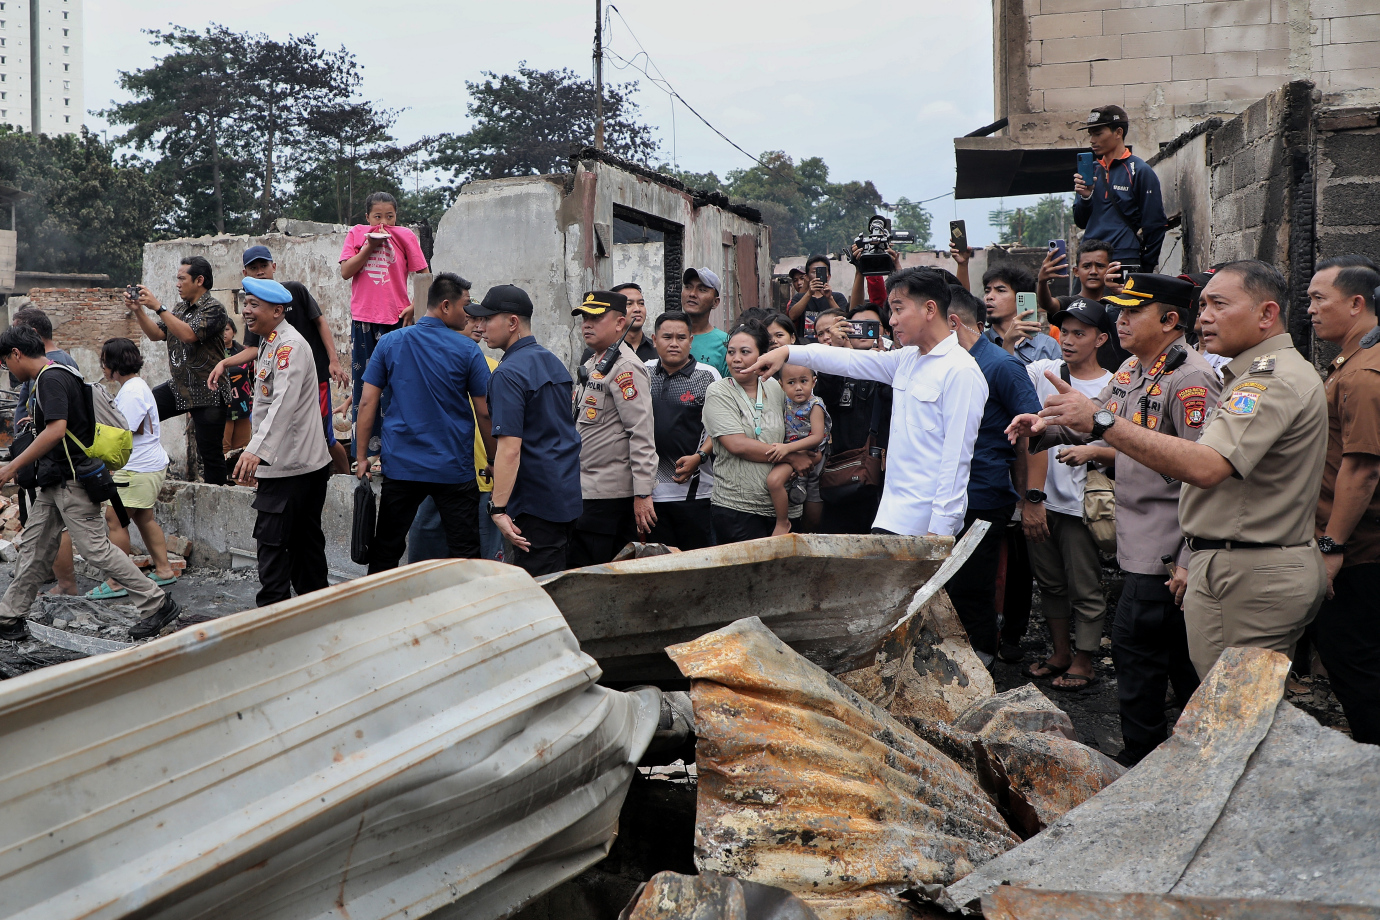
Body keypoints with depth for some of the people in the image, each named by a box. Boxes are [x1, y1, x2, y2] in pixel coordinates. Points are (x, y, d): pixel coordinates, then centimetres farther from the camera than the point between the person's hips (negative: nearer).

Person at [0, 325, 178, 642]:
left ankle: (158, 604, -5)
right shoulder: (57, 376, 16)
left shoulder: (51, 379, -16)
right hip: (55, 481, 11)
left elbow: (55, 431, -27)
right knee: (34, 548, 13)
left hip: (70, 481, -11)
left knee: (95, 548, -9)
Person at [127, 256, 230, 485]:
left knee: (210, 453, -3)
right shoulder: (181, 308, 15)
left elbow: (188, 334, -26)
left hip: (207, 393, -8)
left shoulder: (214, 309, -11)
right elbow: (156, 334, 10)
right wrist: (137, 310, -3)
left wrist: (158, 307, -25)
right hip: (179, 387, 8)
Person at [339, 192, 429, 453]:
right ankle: (365, 449, 15)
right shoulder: (357, 234, 7)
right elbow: (345, 271, -3)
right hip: (363, 318, 2)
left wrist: (414, 307, -8)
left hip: (396, 318, -2)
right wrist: (369, 247, -11)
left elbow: (423, 275, 3)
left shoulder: (405, 236, 2)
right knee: (363, 382, 7)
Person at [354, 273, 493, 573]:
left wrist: (362, 456, 8)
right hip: (454, 469, -3)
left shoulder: (389, 343, 2)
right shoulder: (467, 350, -5)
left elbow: (368, 403, 2)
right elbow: (485, 413, -3)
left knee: (385, 551, 13)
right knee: (464, 554, 4)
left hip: (400, 466, 3)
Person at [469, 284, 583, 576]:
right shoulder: (554, 362, 15)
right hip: (570, 494, 9)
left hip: (536, 501, -9)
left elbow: (509, 448, -22)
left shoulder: (508, 374, -14)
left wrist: (498, 509, -23)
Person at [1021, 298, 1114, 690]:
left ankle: (1082, 662, 17)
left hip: (1083, 505, -4)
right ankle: (1060, 653, 31)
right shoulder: (1042, 373, 5)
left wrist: (1092, 452, -20)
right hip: (1042, 500, 4)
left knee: (1085, 589, 3)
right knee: (1050, 583, 16)